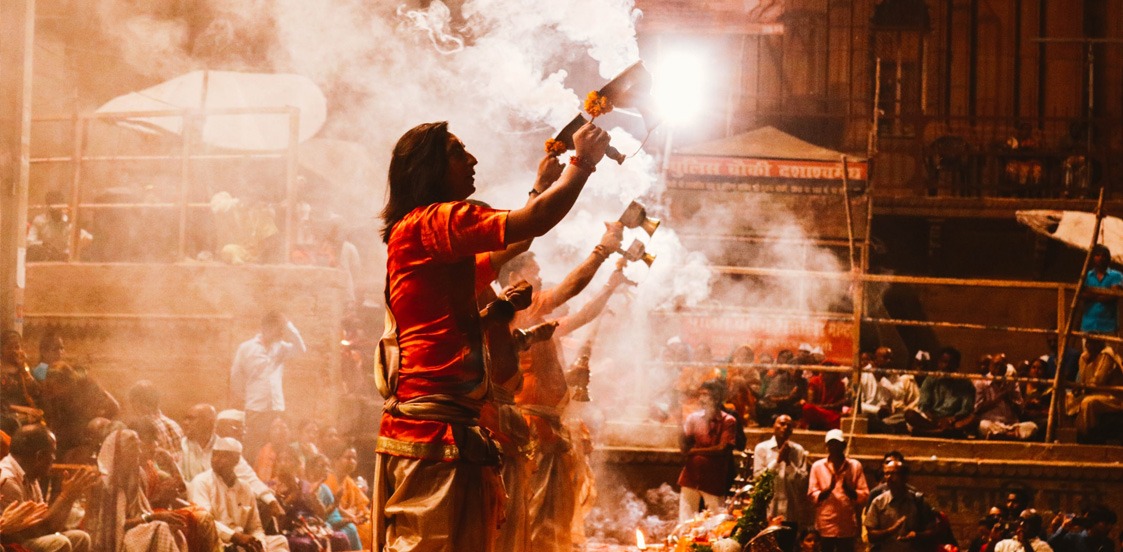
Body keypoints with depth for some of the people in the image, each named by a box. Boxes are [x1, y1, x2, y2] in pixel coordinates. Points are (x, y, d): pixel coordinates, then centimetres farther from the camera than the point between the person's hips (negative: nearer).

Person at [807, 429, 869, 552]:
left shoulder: (855, 466, 8)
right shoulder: (817, 466, 7)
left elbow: (864, 495, 3)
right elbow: (812, 496, 1)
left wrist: (848, 489, -16)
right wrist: (829, 489, -17)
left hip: (847, 527, 0)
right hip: (825, 525, 0)